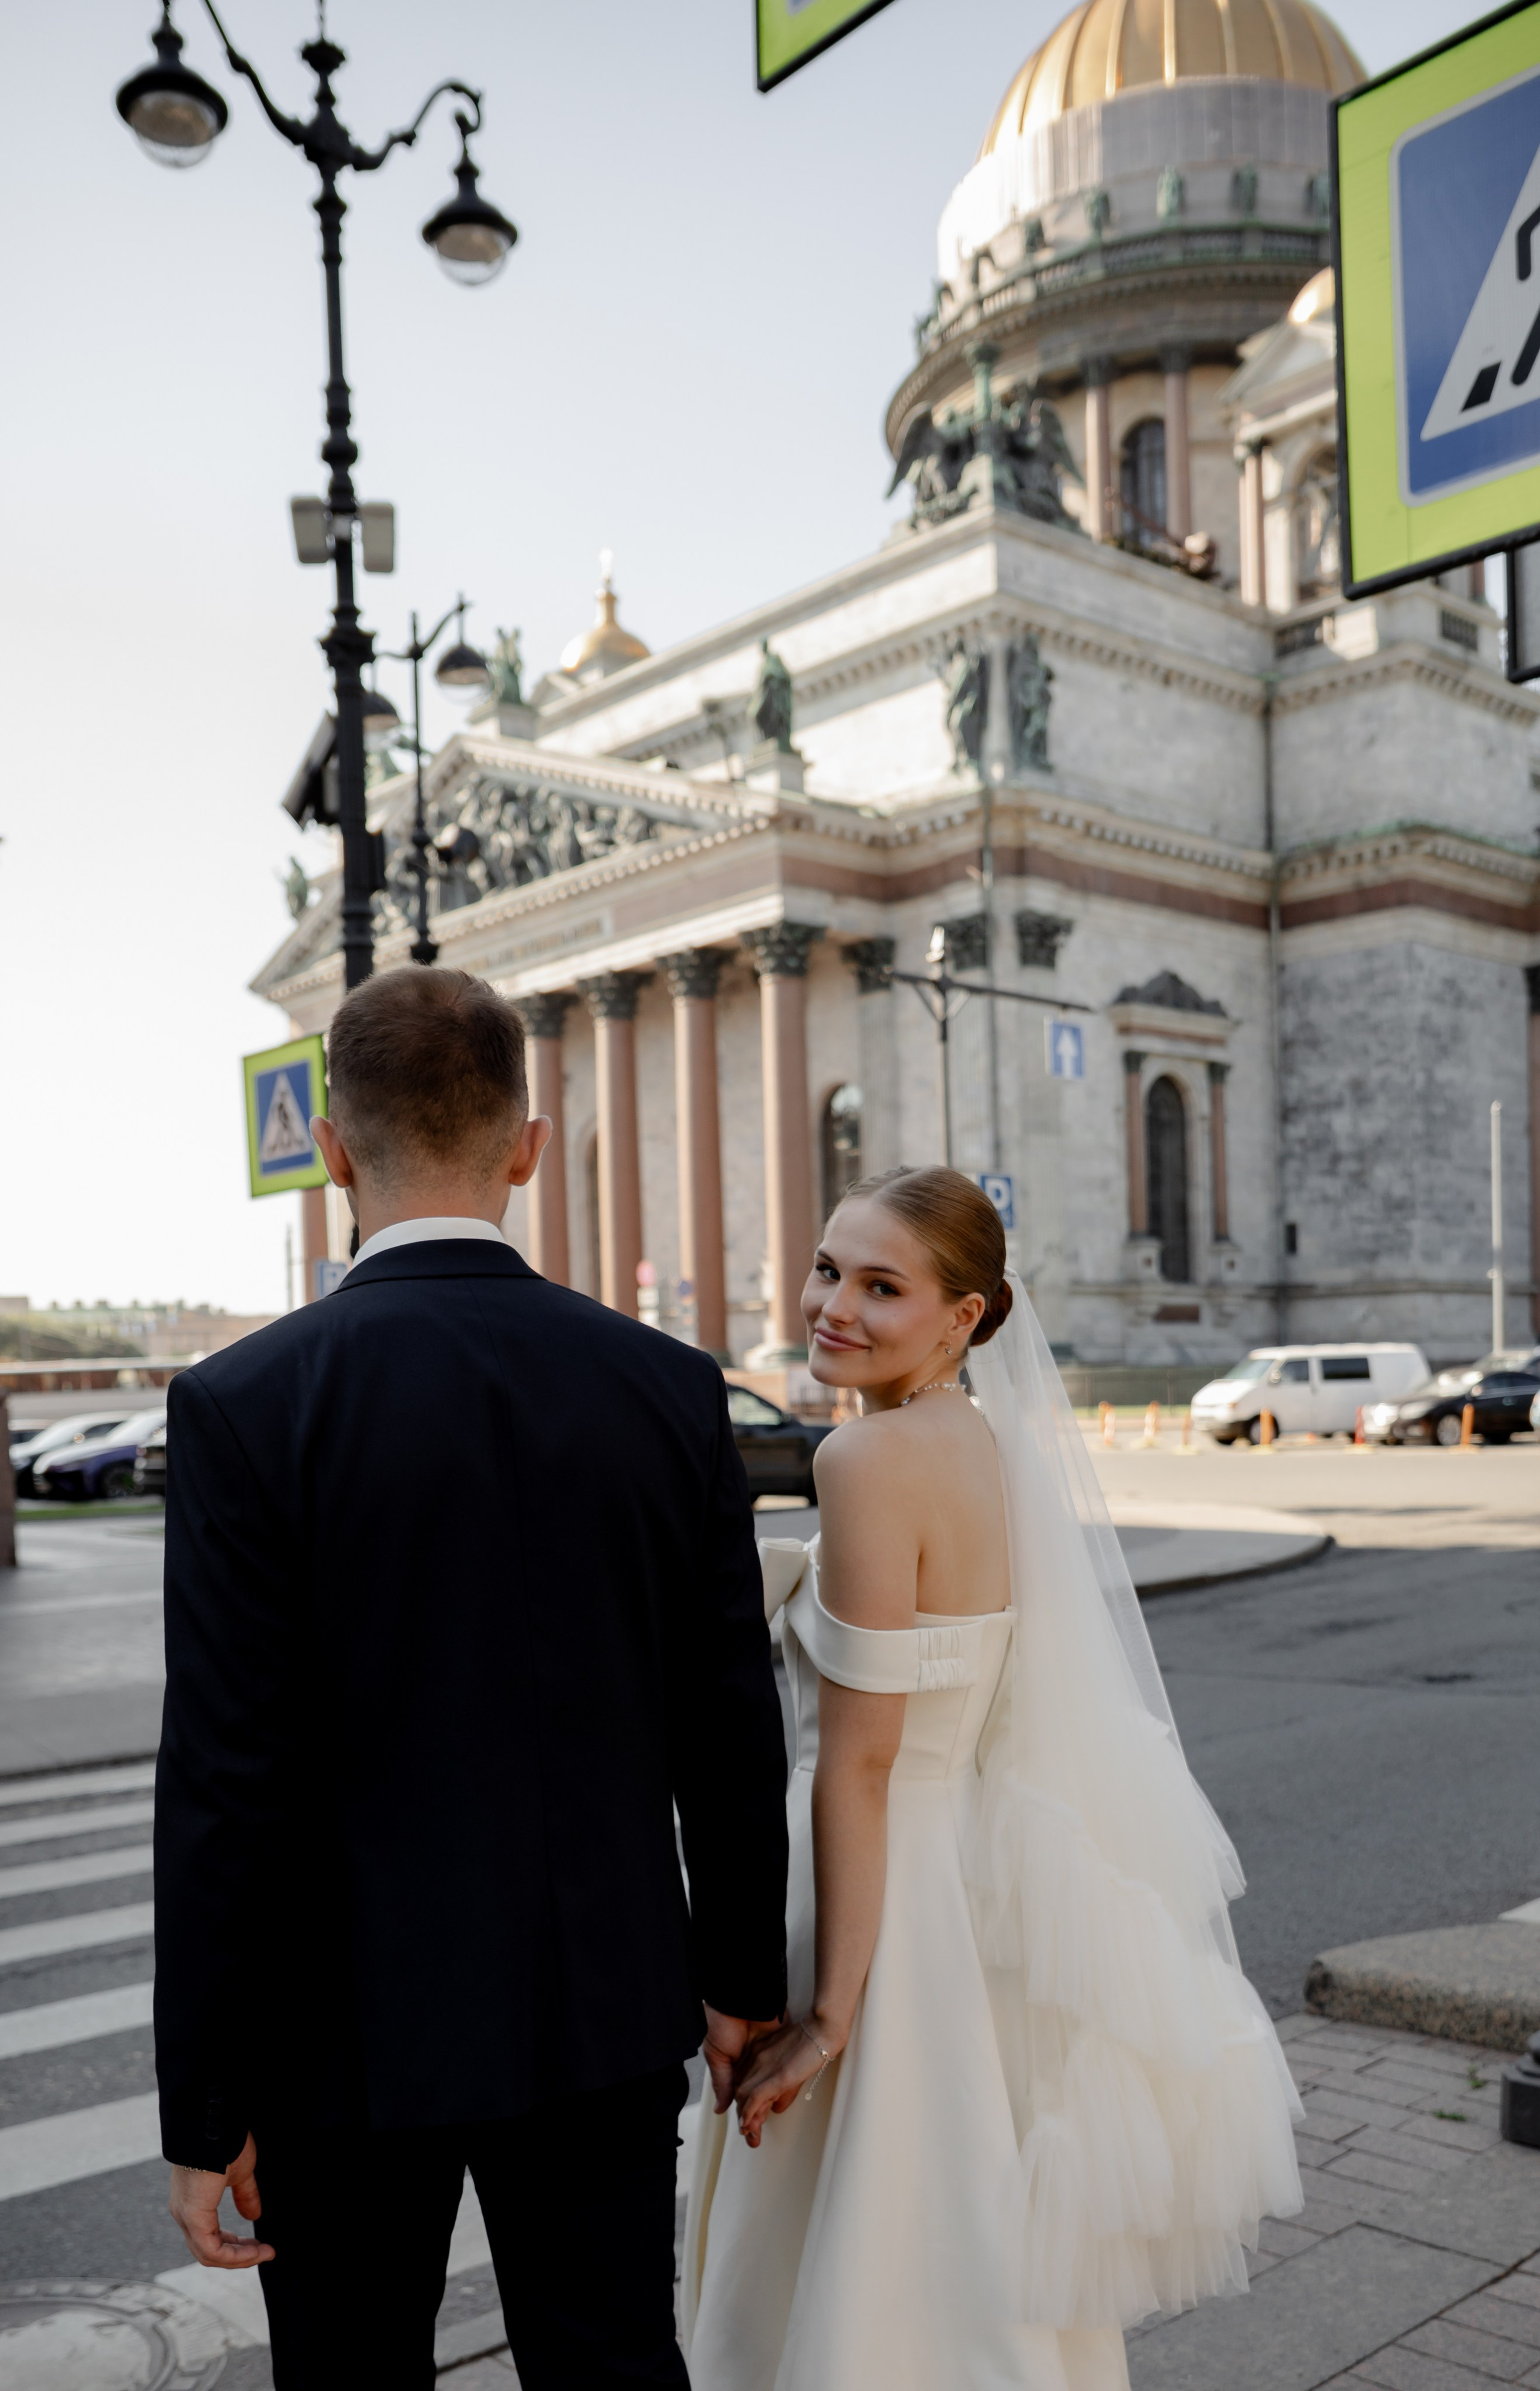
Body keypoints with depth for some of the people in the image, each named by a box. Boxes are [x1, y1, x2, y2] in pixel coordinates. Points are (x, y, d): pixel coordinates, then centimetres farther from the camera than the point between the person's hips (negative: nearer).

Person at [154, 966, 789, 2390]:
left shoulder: (248, 1405, -16)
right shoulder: (669, 1388, -6)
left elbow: (224, 1787, -15)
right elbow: (733, 1731, -1)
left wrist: (204, 2110, -5)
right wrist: (744, 1976, 12)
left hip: (350, 2030, -2)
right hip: (607, 2008, 3)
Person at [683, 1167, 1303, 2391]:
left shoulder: (871, 1457, -21)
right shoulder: (994, 1439, 4)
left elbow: (858, 1760, -21)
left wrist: (828, 2014, -17)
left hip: (892, 1902, -9)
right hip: (990, 1882, 9)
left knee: (863, 2289, 9)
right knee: (991, 2283, 23)